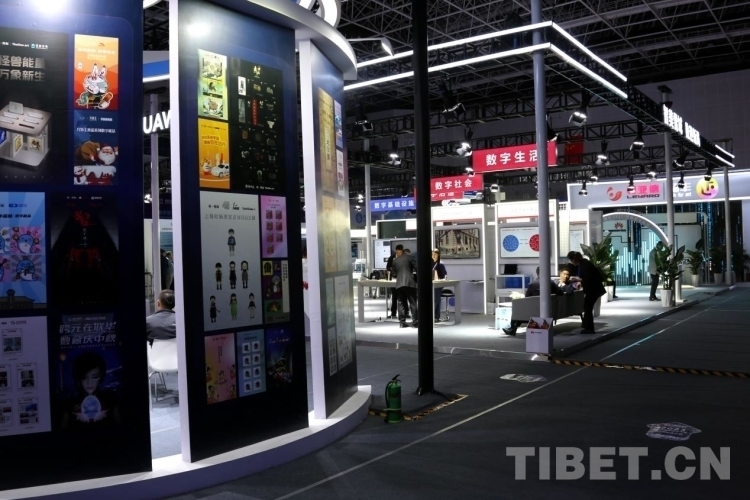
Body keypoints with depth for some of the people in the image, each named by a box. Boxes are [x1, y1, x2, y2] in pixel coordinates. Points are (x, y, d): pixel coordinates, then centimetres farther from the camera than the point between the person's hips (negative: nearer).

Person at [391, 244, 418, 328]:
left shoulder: (394, 261, 14)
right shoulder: (409, 257, 5)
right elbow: (416, 267, 0)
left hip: (399, 284, 3)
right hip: (410, 283, -3)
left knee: (401, 303, 8)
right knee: (413, 303, 2)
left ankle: (402, 322, 6)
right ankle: (415, 321, -1)